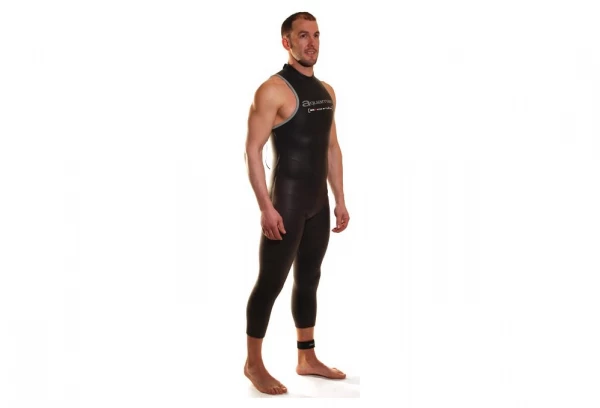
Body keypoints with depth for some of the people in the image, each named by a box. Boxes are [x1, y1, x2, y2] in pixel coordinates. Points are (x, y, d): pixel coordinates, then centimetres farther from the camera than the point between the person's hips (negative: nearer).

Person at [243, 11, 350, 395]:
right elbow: (253, 150, -16)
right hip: (286, 202, -8)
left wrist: (340, 199, 14)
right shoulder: (273, 90, -12)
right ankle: (254, 363, 11)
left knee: (309, 280, 15)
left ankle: (307, 358, 26)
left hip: (319, 203, 8)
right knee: (271, 282, -1)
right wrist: (266, 207, -20)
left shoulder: (327, 91, 12)